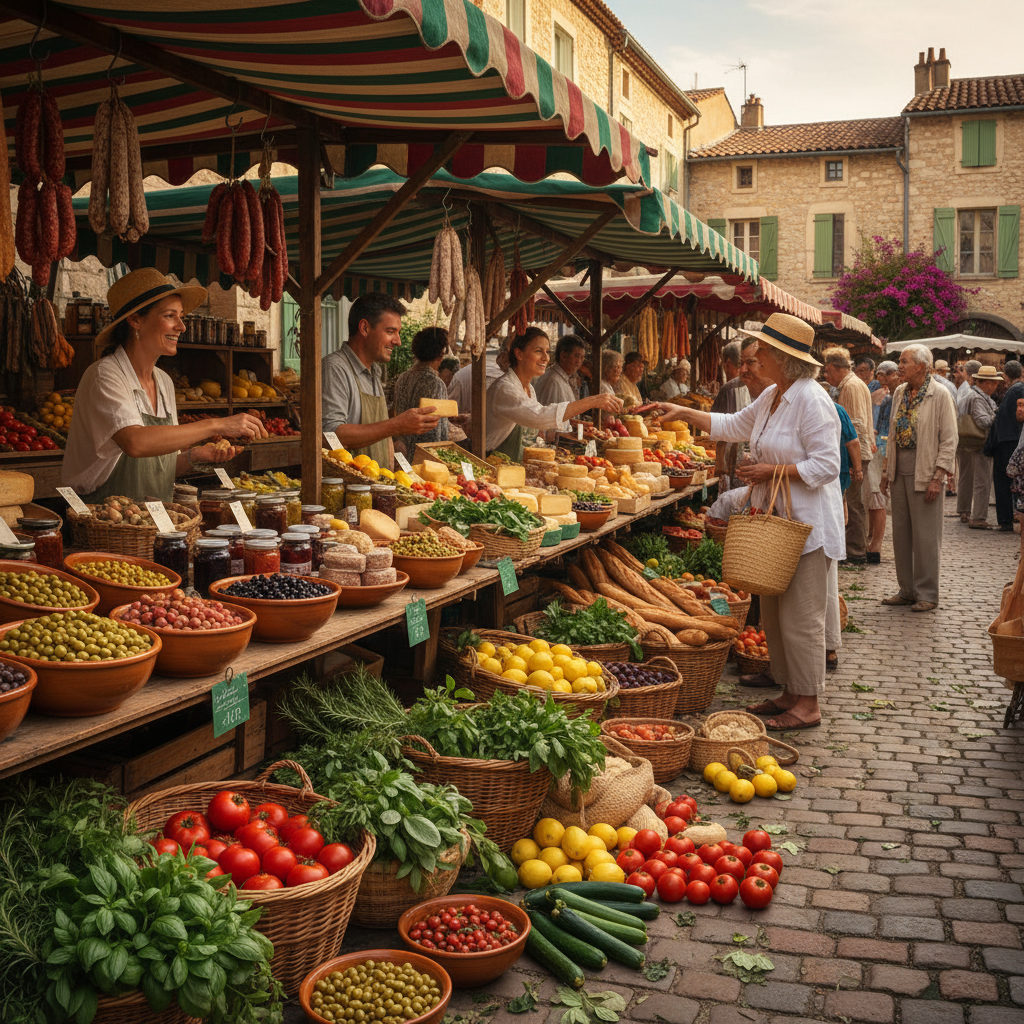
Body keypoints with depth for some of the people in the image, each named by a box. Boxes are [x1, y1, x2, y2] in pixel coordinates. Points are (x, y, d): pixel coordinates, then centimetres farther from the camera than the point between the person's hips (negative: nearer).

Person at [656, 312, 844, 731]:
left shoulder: (811, 401, -17)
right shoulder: (771, 397, 12)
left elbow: (825, 466, -20)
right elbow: (733, 425, 25)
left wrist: (773, 470, -19)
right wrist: (685, 413, 19)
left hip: (807, 526, -10)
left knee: (800, 617, -5)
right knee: (774, 612, 15)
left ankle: (808, 704, 5)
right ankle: (789, 691, 28)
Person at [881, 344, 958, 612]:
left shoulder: (940, 394, -8)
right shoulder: (900, 393, 11)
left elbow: (949, 440, -10)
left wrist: (938, 477, -16)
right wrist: (887, 471, 14)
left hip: (924, 471, -7)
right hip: (900, 470, 7)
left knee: (925, 535, -2)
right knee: (901, 532, 10)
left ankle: (927, 594, 7)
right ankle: (907, 590, 20)